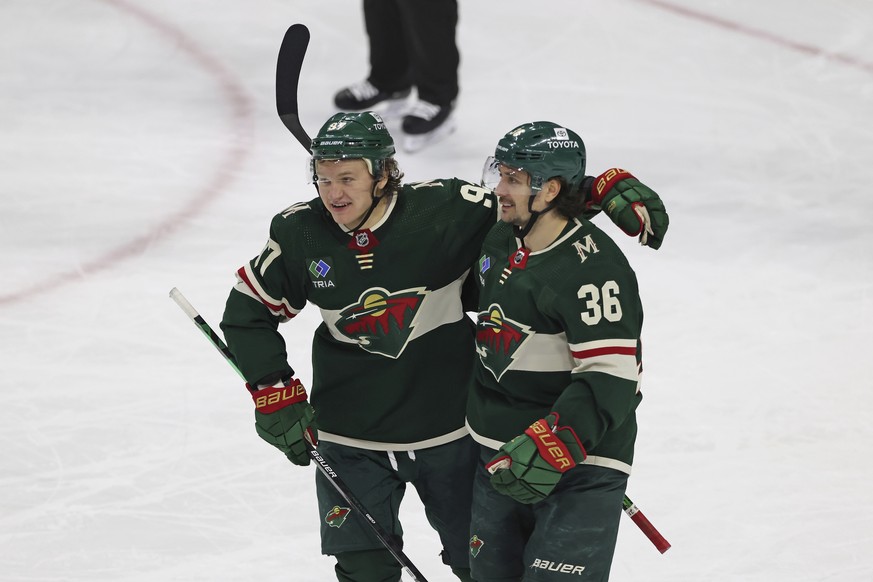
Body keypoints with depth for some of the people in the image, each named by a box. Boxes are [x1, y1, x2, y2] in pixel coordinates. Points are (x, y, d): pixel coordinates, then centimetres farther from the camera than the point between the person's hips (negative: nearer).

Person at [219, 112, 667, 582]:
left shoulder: (443, 209, -18)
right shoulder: (300, 234, -10)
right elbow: (248, 312, 3)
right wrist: (277, 397, -2)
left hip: (449, 429, -1)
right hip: (351, 437, 1)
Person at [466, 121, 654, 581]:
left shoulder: (594, 267, -20)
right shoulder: (500, 241, 6)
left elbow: (609, 381, -25)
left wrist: (546, 451, -33)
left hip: (577, 466, -8)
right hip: (499, 457, 8)